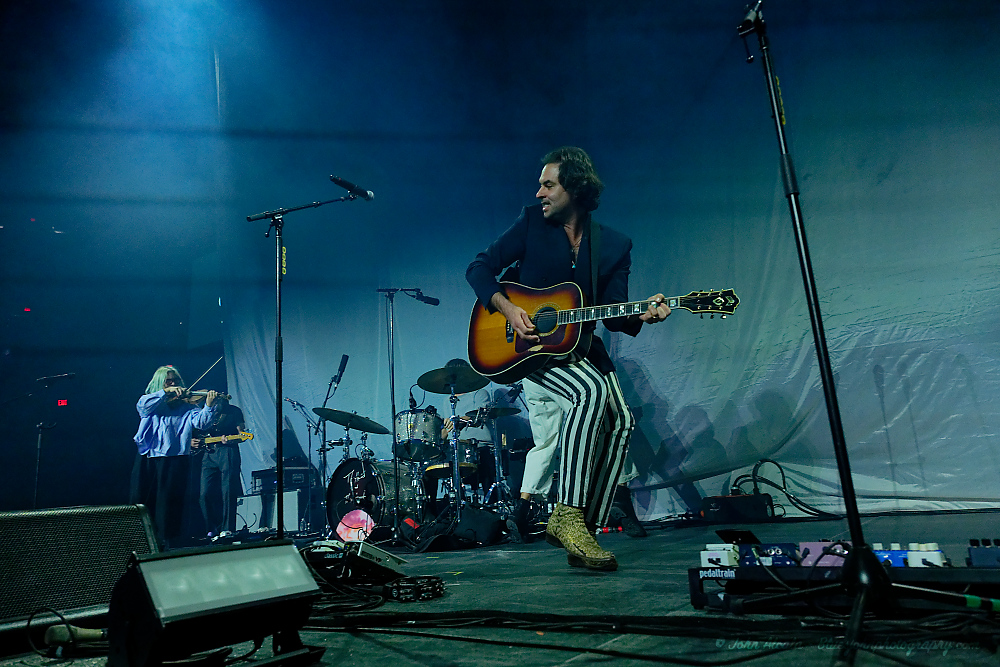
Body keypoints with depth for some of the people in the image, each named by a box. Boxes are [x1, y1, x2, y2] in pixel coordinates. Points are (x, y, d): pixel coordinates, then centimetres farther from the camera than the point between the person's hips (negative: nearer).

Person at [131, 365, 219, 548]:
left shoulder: (187, 406, 8)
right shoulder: (150, 403, 14)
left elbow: (200, 422, -10)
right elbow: (143, 404, -9)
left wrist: (209, 406, -28)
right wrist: (166, 392, -19)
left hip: (174, 460, -2)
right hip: (147, 459, 2)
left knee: (168, 501, -6)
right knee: (141, 501, 3)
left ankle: (167, 542, 2)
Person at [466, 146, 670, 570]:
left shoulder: (614, 246, 5)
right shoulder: (532, 222, 2)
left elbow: (614, 314, -1)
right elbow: (479, 268, 1)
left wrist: (643, 315, -23)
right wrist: (507, 308, -15)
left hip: (579, 348, 4)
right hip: (529, 348, -3)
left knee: (621, 419, -19)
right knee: (592, 391, -31)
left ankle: (580, 527, -8)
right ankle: (568, 515, -26)